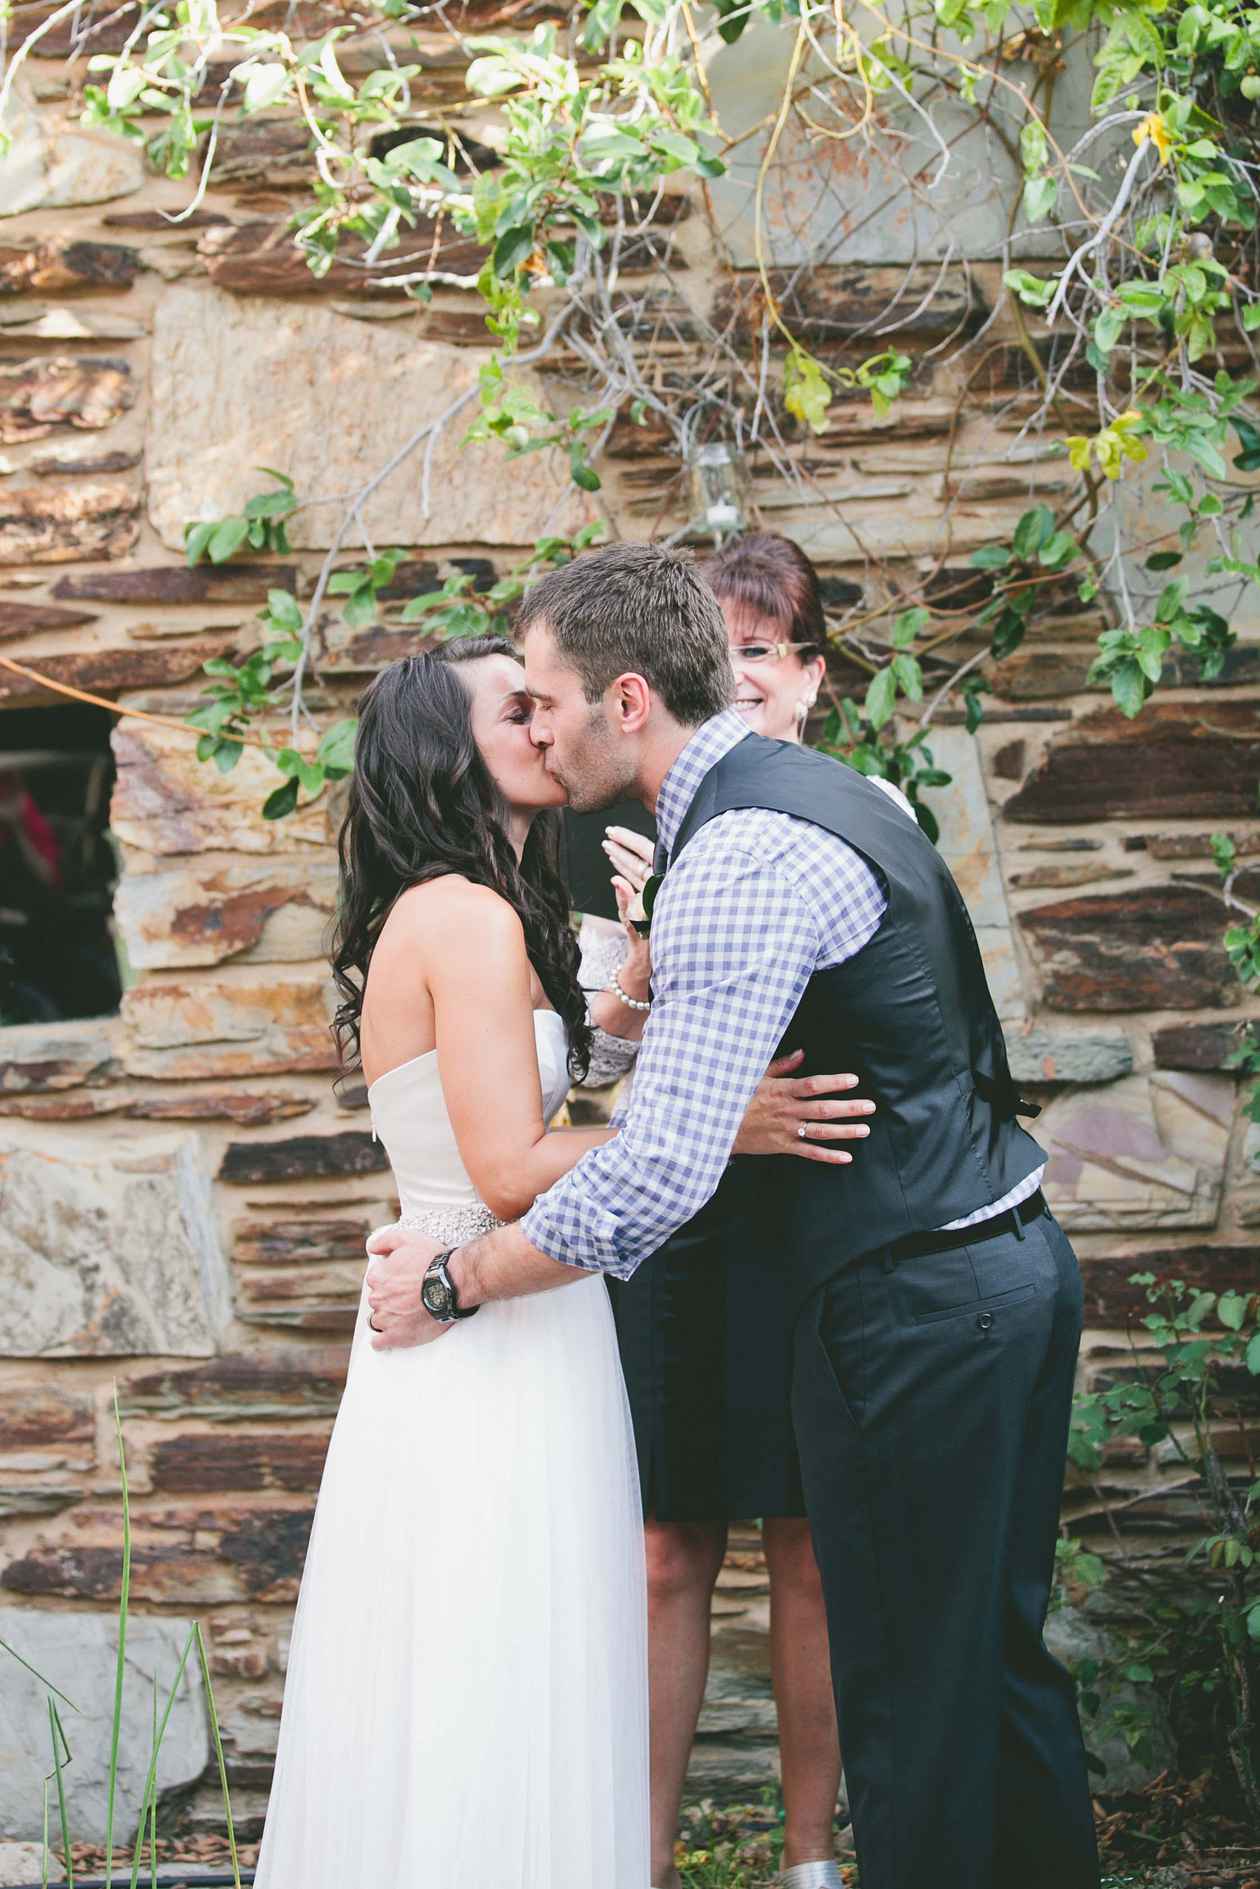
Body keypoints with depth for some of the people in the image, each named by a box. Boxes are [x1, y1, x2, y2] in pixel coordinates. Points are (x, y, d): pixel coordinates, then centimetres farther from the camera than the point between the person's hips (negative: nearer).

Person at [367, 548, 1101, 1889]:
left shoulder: (740, 860, -21)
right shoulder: (817, 789, 12)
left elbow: (661, 1175, -25)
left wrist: (450, 1282, -14)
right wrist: (651, 1006, 12)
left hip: (908, 1311, -10)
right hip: (1012, 1261, 10)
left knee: (907, 1690, 1)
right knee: (997, 1651, 19)